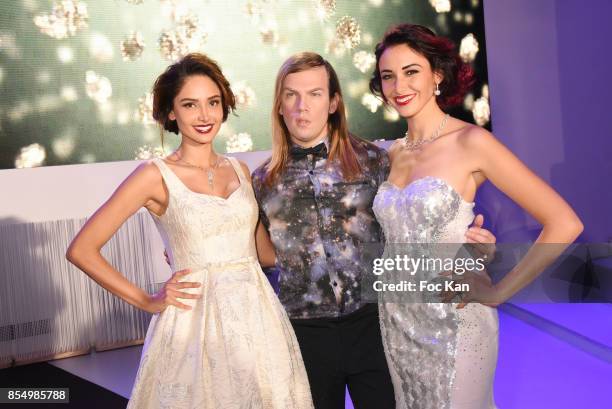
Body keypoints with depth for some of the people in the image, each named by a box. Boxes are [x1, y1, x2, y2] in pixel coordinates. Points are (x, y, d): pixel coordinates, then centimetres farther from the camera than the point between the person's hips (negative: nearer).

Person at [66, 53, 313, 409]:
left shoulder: (239, 170, 9)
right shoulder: (156, 176, -7)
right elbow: (82, 250, -8)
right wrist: (147, 302, -6)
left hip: (259, 316, 5)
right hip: (197, 322, -4)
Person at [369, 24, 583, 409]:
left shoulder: (470, 142, -13)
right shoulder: (393, 153, 4)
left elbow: (564, 224, -18)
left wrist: (498, 292, -14)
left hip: (454, 322, -5)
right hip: (397, 318, 6)